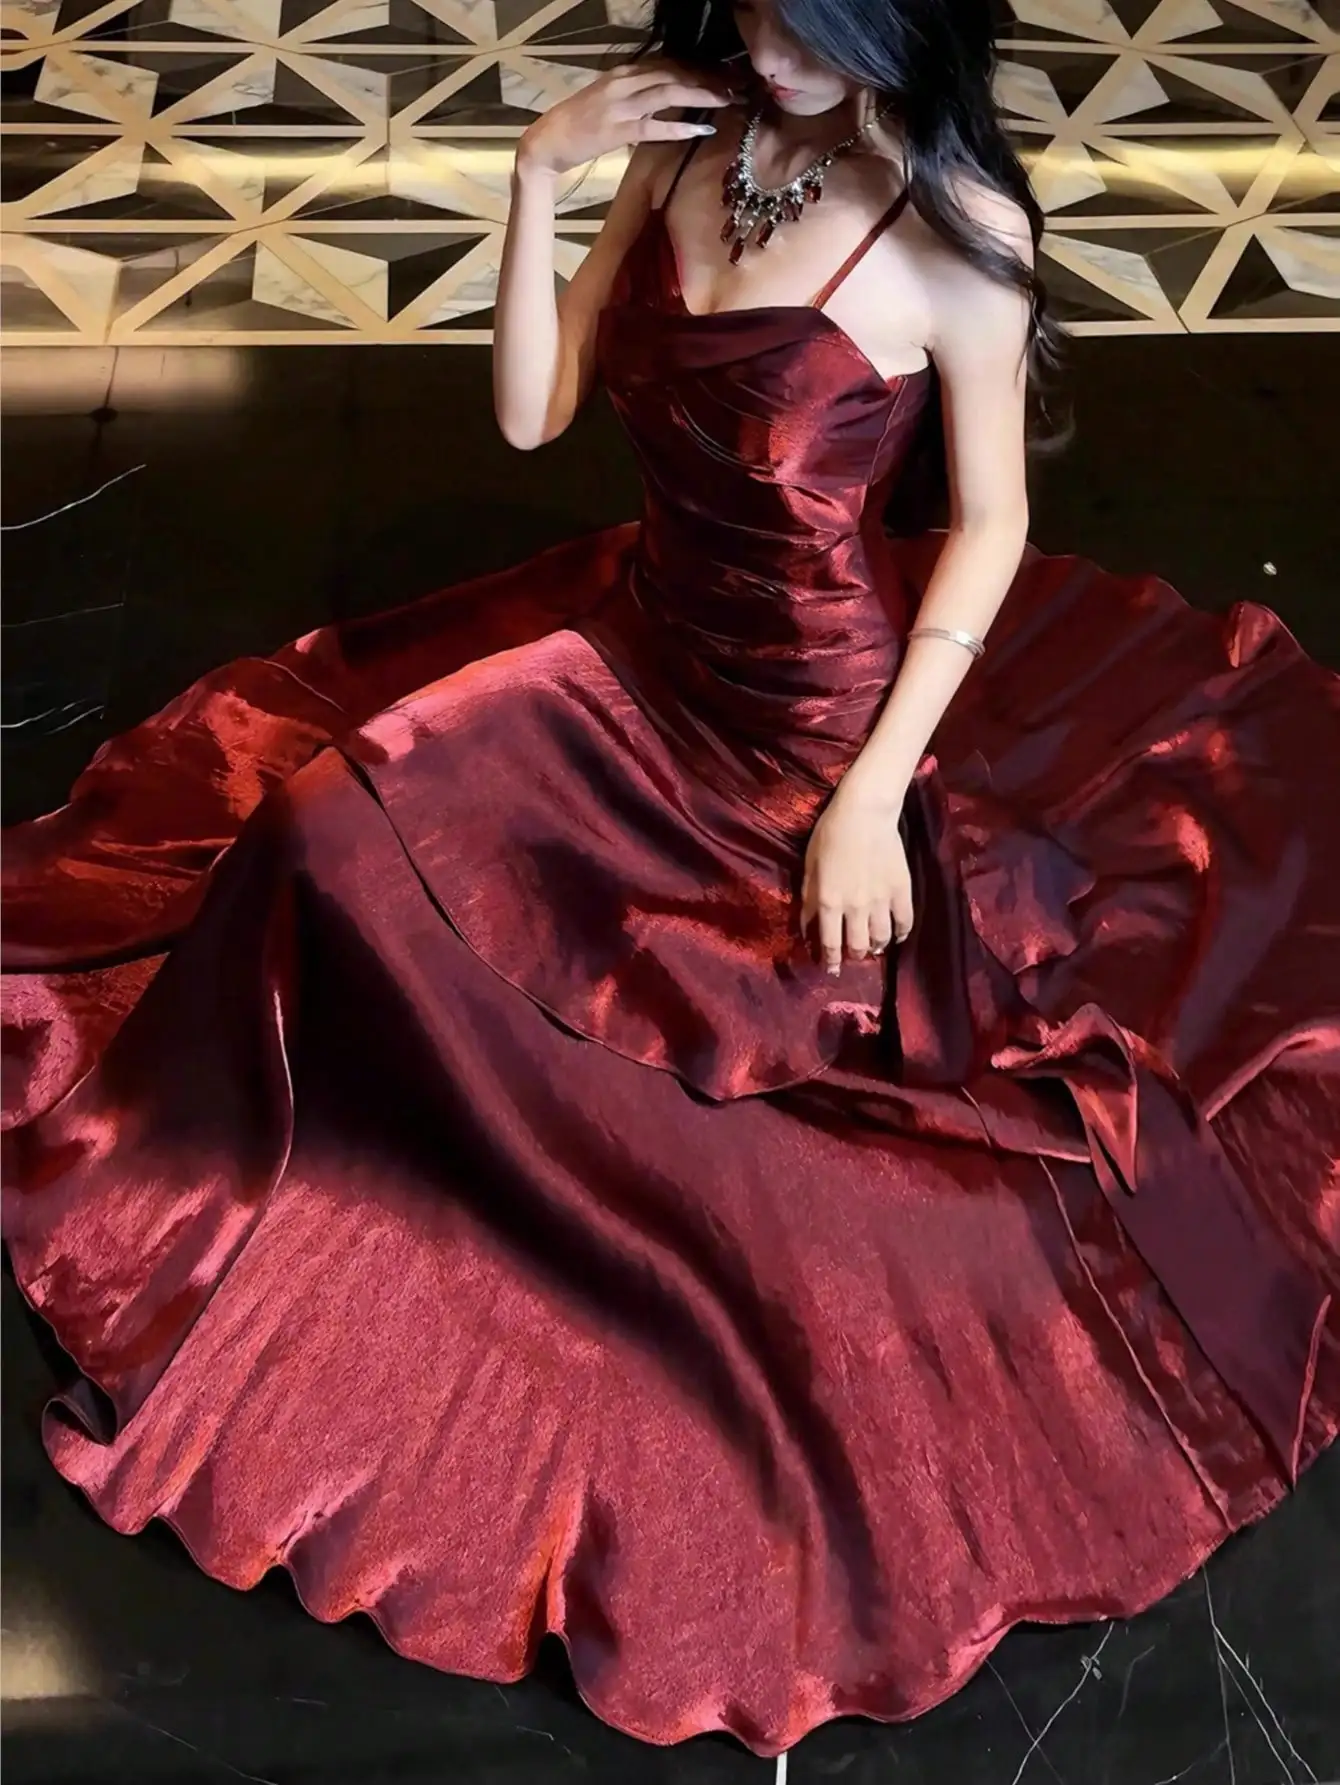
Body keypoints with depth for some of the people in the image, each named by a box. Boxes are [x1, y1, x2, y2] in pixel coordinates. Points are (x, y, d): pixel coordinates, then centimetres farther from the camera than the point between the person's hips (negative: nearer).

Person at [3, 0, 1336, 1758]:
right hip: (639, 640, 6)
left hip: (816, 708, -6)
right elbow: (530, 414, -3)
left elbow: (992, 521, -12)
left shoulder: (960, 223, -20)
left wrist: (877, 788, -17)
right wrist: (538, 176, -16)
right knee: (345, 812, -5)